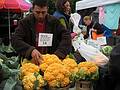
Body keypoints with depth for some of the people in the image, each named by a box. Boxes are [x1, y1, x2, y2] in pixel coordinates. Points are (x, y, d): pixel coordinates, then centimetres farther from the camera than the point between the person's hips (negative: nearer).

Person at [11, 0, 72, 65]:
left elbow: (66, 37, -3)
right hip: (29, 62, 0)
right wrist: (31, 50, -27)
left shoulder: (54, 21, 3)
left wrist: (59, 54, -20)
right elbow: (15, 40, -9)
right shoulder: (25, 22, 0)